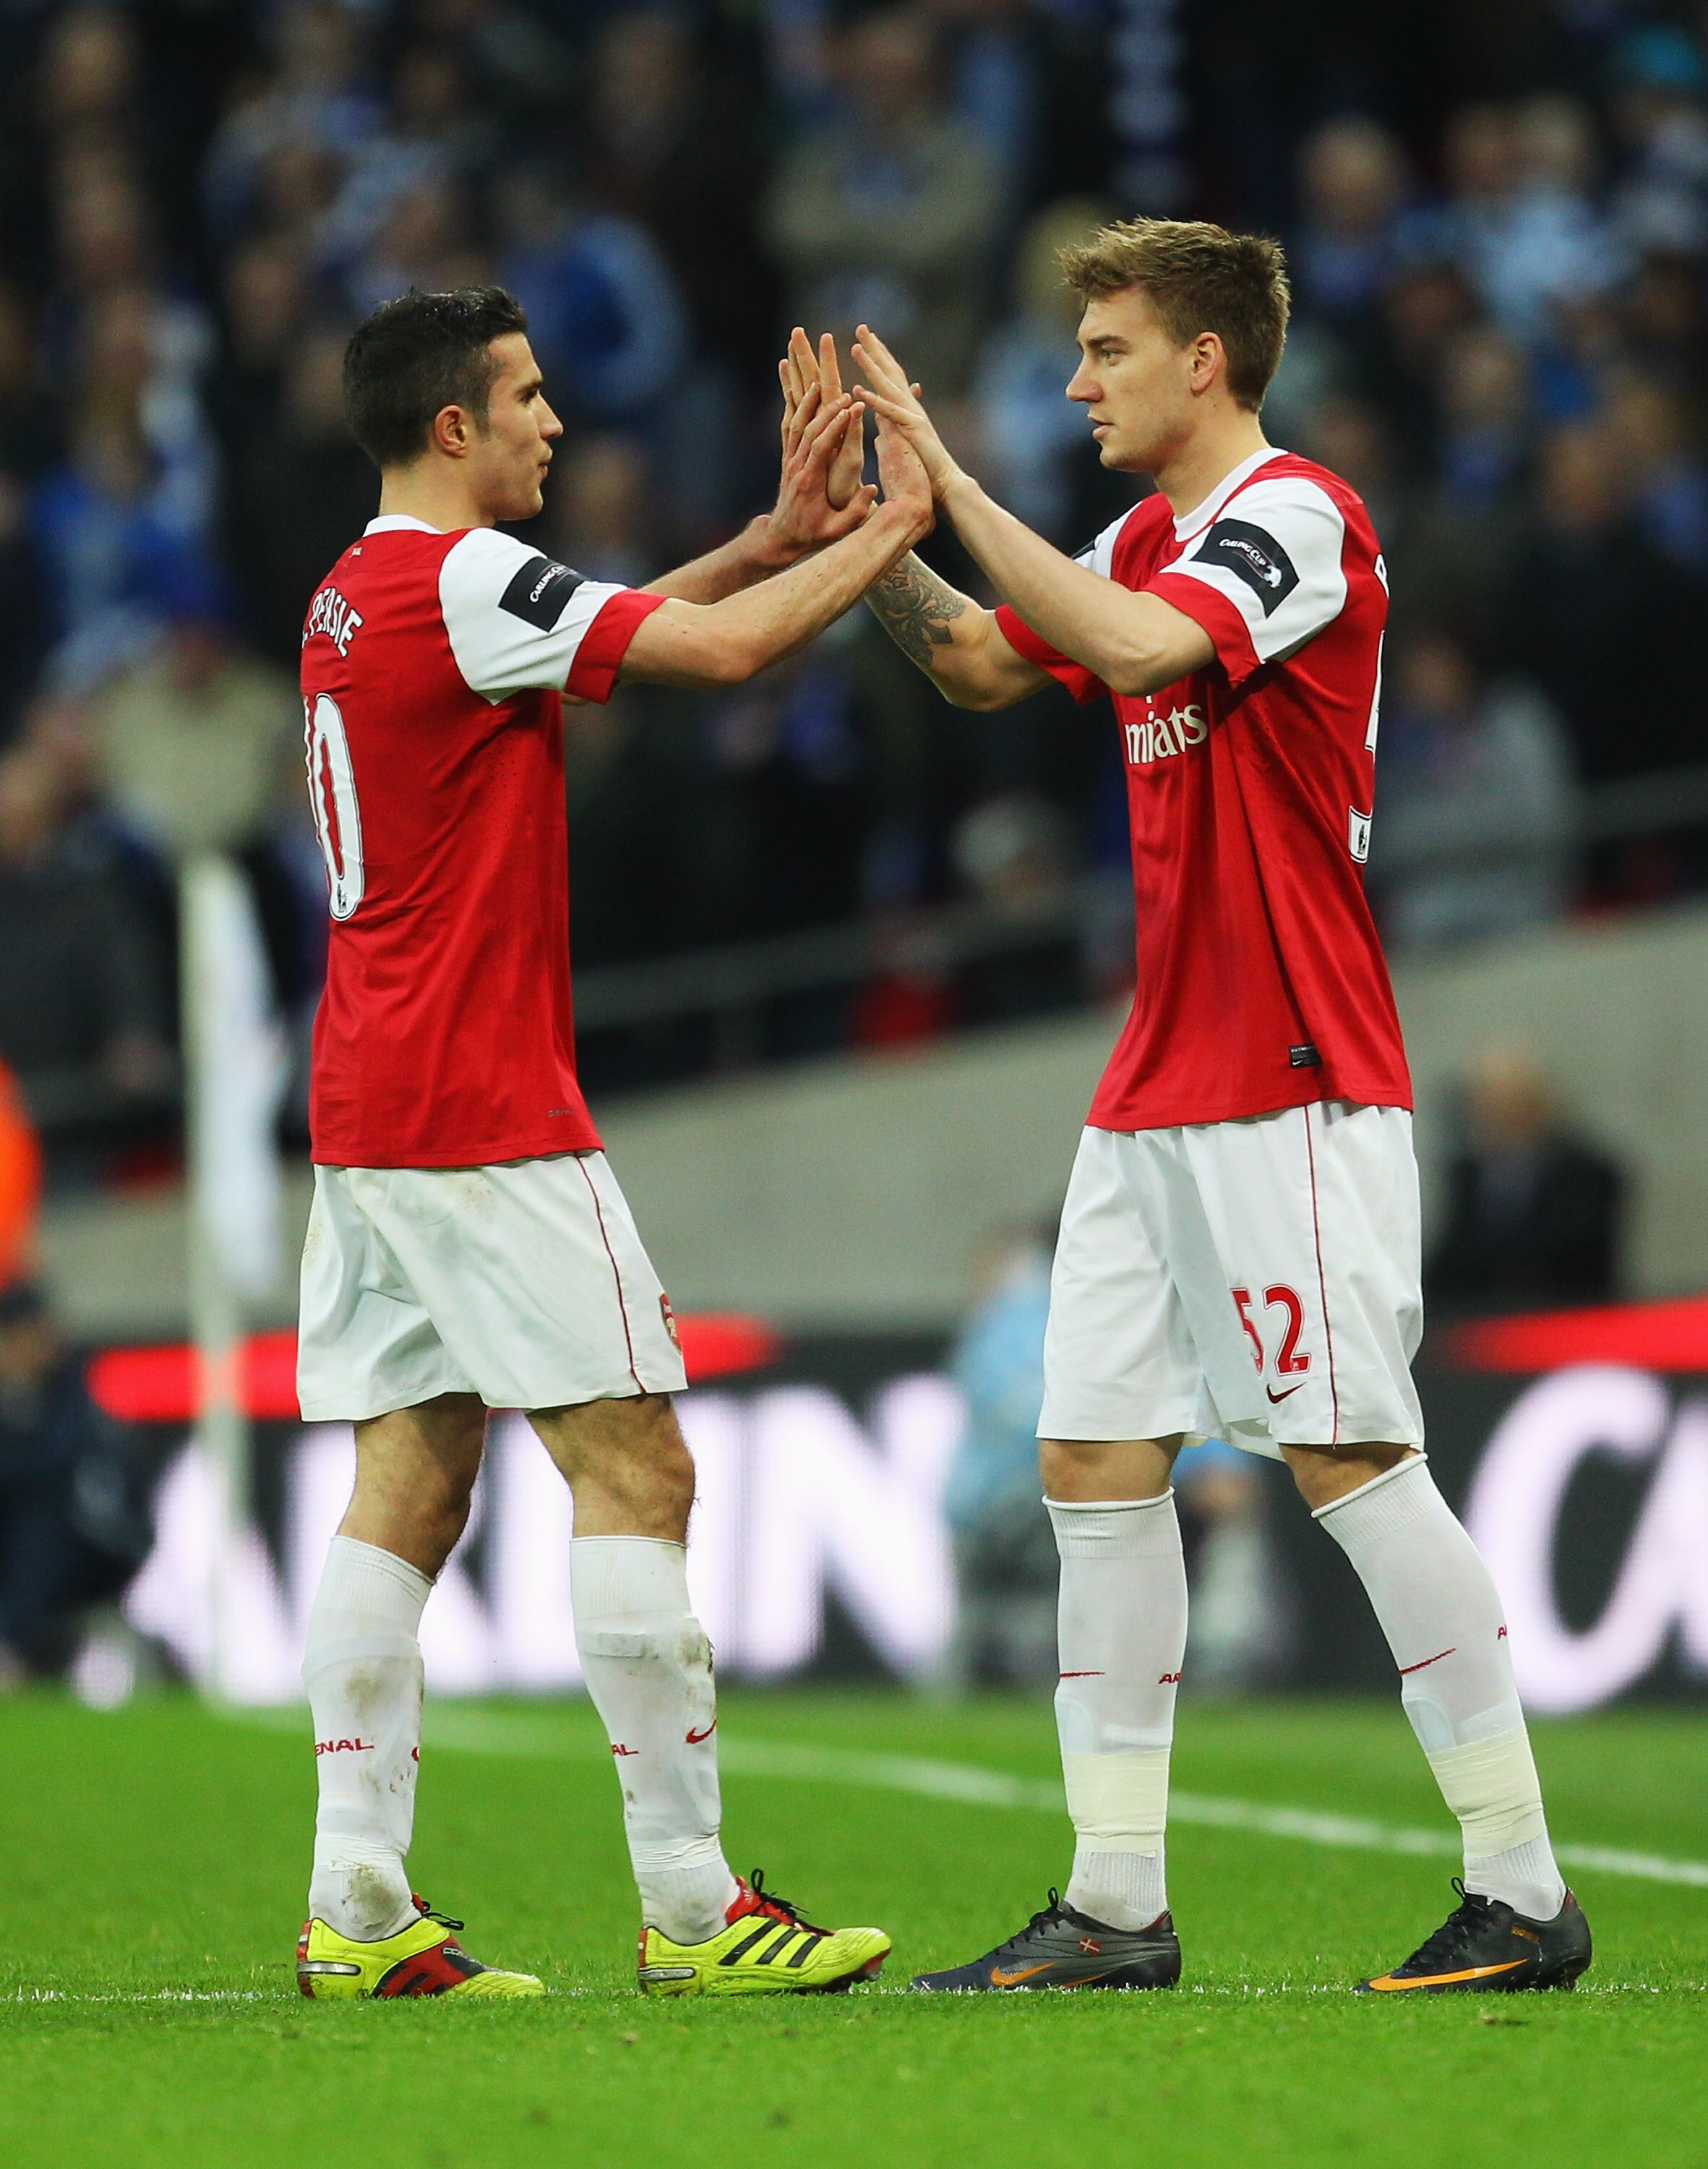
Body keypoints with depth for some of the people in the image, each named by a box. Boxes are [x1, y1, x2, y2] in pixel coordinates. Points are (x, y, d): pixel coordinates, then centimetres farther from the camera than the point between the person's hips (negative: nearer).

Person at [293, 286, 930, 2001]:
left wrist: (782, 533, 15)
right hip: (483, 1116, -9)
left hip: (368, 1116, 9)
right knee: (633, 1471, -6)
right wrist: (888, 530, -2)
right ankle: (689, 1905, -5)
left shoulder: (361, 591, 15)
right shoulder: (458, 583, -14)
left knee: (409, 1484, 6)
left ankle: (357, 1911, 1)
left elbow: (642, 623, 23)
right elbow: (720, 648, -15)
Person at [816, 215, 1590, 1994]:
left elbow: (1135, 647, -28)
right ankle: (1116, 1905, 8)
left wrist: (950, 482, -22)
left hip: (1293, 1093, -9)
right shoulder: (1146, 542, 15)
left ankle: (1523, 1895, -5)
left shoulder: (1296, 517, -12)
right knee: (1095, 1463, 5)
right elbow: (980, 662, 27)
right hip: (1153, 1093, 9)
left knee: (1349, 1459, -10)